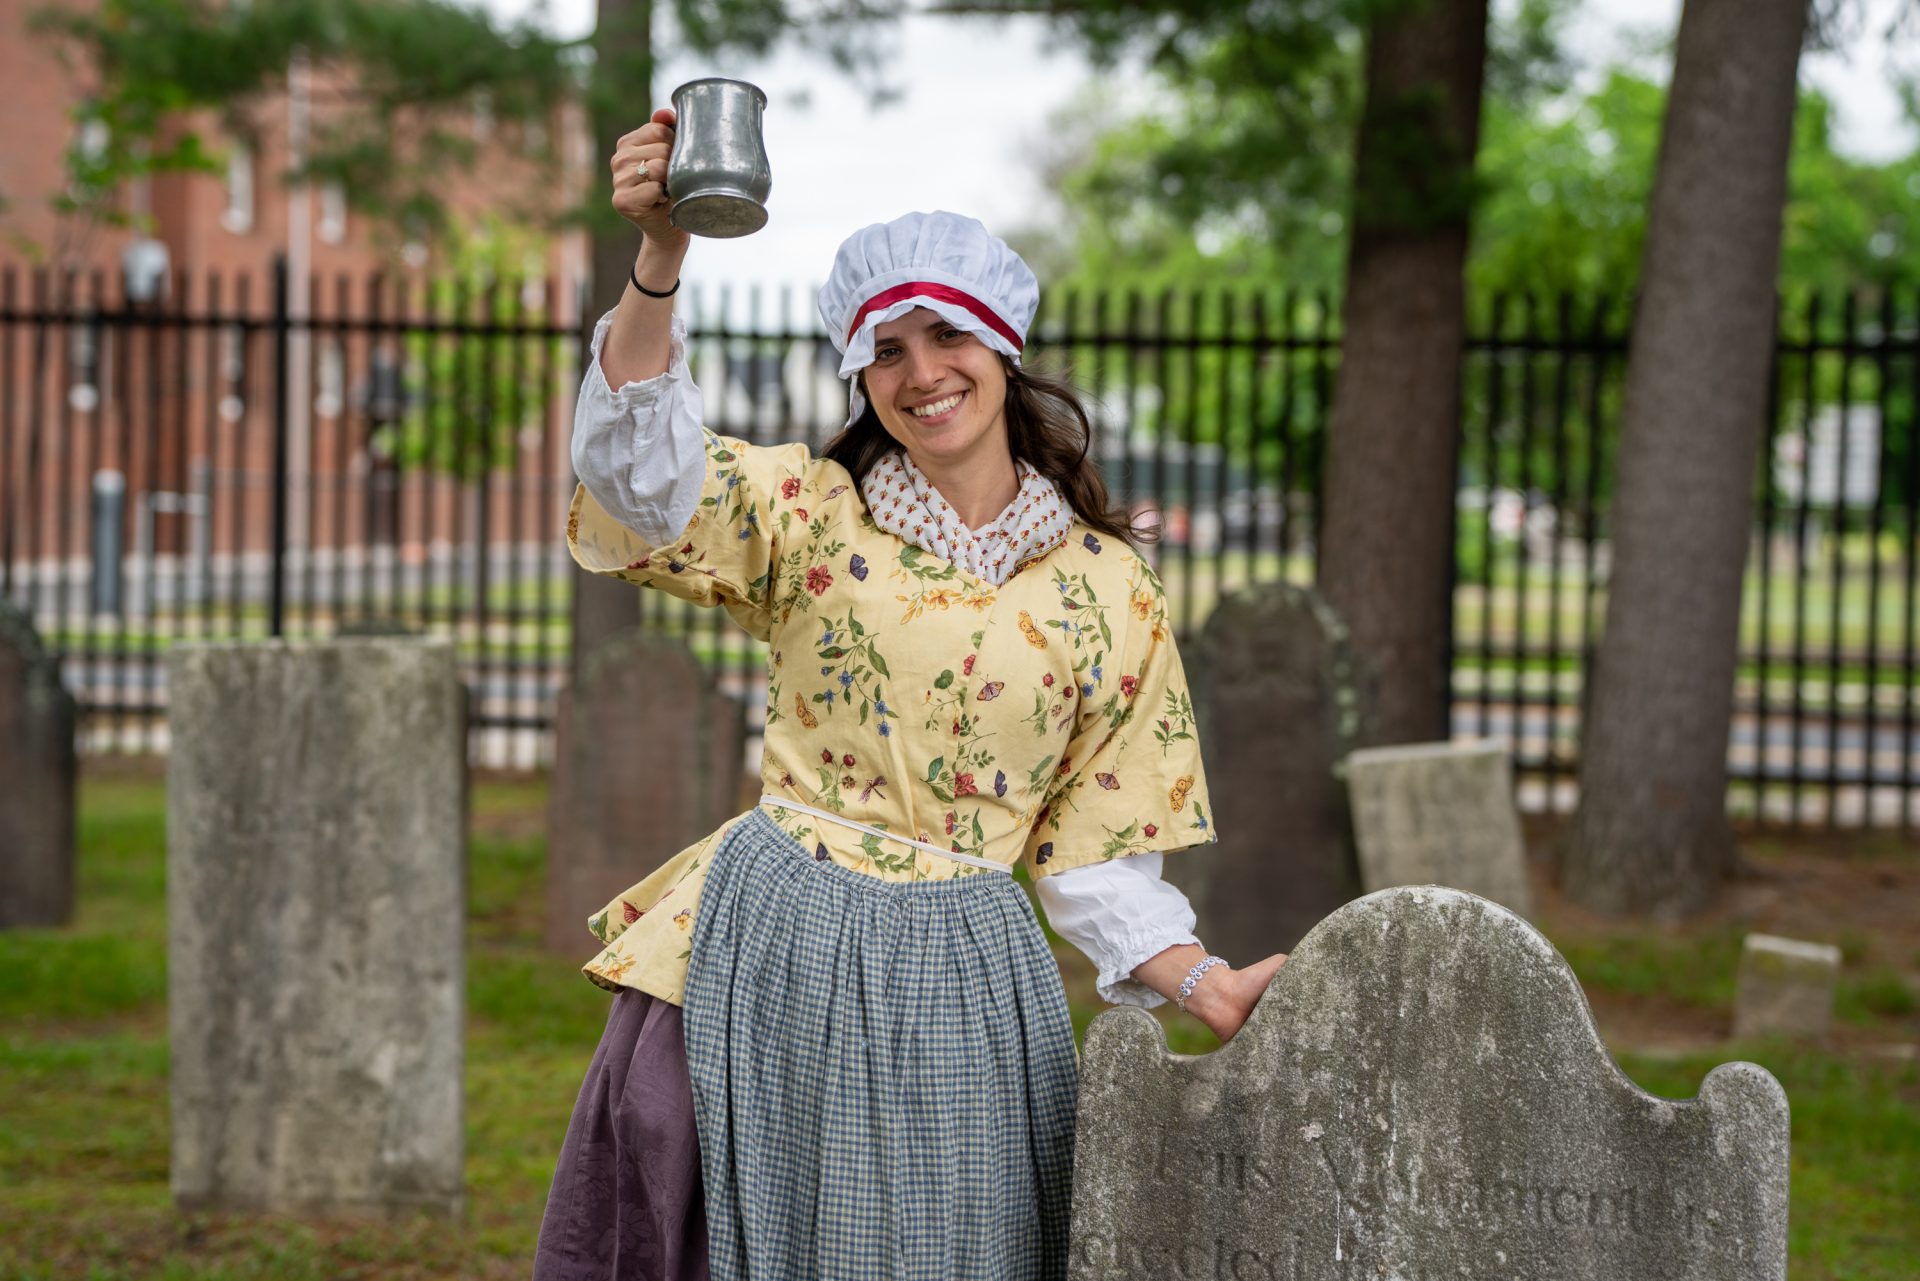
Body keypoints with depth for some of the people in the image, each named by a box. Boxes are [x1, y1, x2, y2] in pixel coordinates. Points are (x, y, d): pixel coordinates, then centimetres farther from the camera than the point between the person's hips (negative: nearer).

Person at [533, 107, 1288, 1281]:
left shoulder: (1106, 589, 5)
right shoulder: (811, 517, 4)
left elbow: (1095, 853, 6)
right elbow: (644, 477, -15)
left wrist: (1209, 987, -10)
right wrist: (660, 260, -27)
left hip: (958, 986, 1)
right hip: (768, 957, 0)